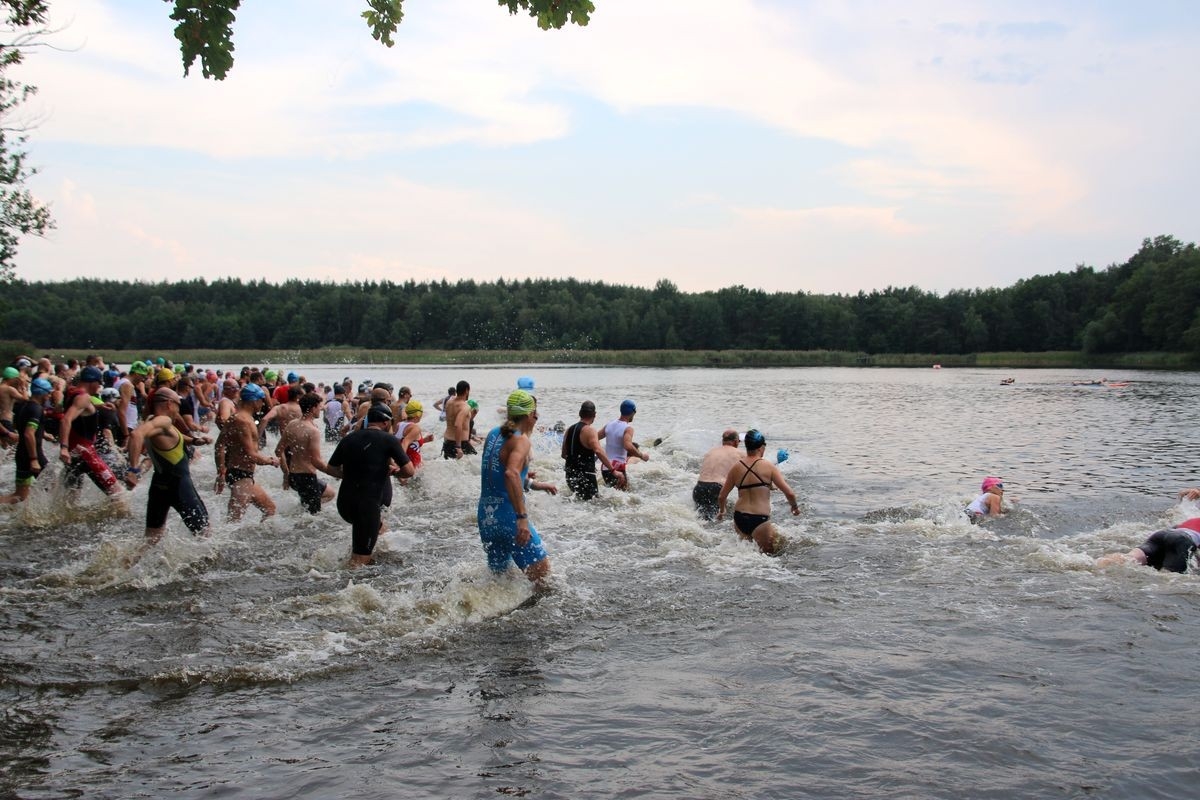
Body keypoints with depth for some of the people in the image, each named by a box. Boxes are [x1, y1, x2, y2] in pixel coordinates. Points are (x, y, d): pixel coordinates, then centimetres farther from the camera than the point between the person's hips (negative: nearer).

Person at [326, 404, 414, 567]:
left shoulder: (349, 438, 8)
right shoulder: (388, 440, -6)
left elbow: (332, 469, 14)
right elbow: (409, 472, -8)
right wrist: (392, 471, 10)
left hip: (344, 503, 6)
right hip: (368, 504, -6)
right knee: (360, 560, 4)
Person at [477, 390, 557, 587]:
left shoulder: (493, 434, 12)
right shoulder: (521, 440, -13)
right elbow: (511, 474, -32)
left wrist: (536, 485, 32)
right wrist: (522, 517, -33)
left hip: (485, 516, 8)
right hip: (508, 515, -8)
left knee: (498, 573, 21)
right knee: (541, 571, -5)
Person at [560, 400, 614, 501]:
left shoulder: (569, 430, 11)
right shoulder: (589, 430, -13)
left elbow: (564, 455, 18)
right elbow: (598, 451, -27)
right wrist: (613, 470, -29)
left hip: (570, 475, 8)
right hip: (585, 476, -8)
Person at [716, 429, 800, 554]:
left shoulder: (736, 467, 5)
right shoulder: (768, 466, -5)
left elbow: (721, 497, 11)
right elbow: (789, 493, -5)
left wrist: (721, 511, 32)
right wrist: (794, 506, 16)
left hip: (739, 519, 5)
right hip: (760, 520, -5)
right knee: (771, 553, 4)